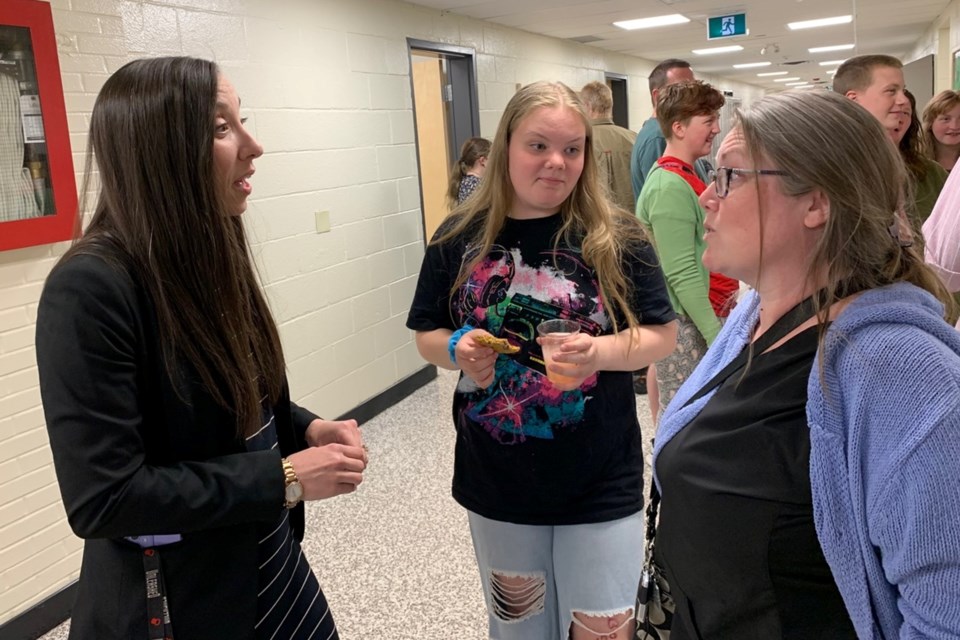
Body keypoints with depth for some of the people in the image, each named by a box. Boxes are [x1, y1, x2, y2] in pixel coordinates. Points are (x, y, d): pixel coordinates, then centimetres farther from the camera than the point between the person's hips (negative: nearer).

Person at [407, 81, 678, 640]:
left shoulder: (617, 237, -10)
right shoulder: (461, 237, -3)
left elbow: (663, 334, -5)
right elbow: (427, 337, 6)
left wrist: (601, 351, -24)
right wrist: (456, 350, -17)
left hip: (600, 485, -2)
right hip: (496, 482, 3)